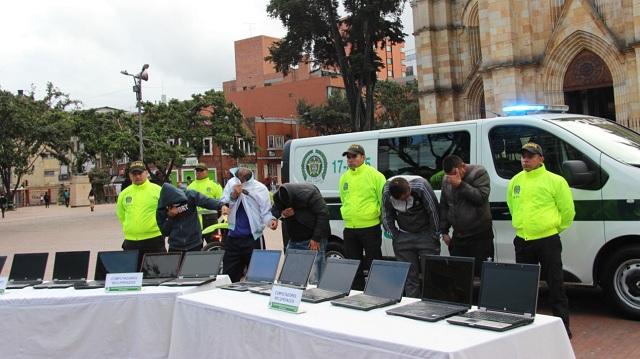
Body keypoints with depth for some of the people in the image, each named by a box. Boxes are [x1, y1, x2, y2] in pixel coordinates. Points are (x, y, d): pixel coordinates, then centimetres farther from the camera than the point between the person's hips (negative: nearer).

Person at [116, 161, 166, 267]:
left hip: (153, 239, -4)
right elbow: (121, 214, 20)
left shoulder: (157, 190, -5)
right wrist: (129, 228, 15)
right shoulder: (124, 194, 7)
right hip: (131, 241, 4)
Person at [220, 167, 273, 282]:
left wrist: (271, 220, -25)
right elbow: (223, 205, 3)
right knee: (228, 276, 10)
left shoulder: (260, 189, -5)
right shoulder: (231, 184, 2)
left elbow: (266, 211, -4)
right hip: (233, 237, 3)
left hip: (253, 238, -3)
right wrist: (233, 195, -15)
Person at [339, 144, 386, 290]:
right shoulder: (344, 177, 10)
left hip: (370, 227, -6)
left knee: (373, 265, 2)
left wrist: (381, 216, -5)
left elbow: (384, 199, -6)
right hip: (349, 229, 6)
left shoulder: (374, 175, -8)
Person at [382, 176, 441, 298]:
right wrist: (395, 237, -1)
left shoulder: (421, 186, -23)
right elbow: (387, 216, 1)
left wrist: (435, 236, -10)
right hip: (404, 236, 3)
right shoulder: (387, 192, -13)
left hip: (426, 234, -3)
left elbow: (433, 211, -16)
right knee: (409, 275, 2)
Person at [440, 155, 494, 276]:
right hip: (458, 236, 5)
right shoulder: (447, 180, 10)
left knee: (482, 271, -6)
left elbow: (481, 197, -20)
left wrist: (460, 184, -21)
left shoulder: (479, 173, -6)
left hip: (480, 235, -5)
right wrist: (444, 231, 12)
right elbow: (443, 207, 16)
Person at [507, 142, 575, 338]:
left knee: (555, 285, -1)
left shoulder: (555, 180, -7)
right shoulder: (515, 181, 8)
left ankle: (563, 325, 8)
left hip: (548, 240, -5)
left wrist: (555, 228, 4)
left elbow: (567, 210, -2)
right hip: (522, 241, 5)